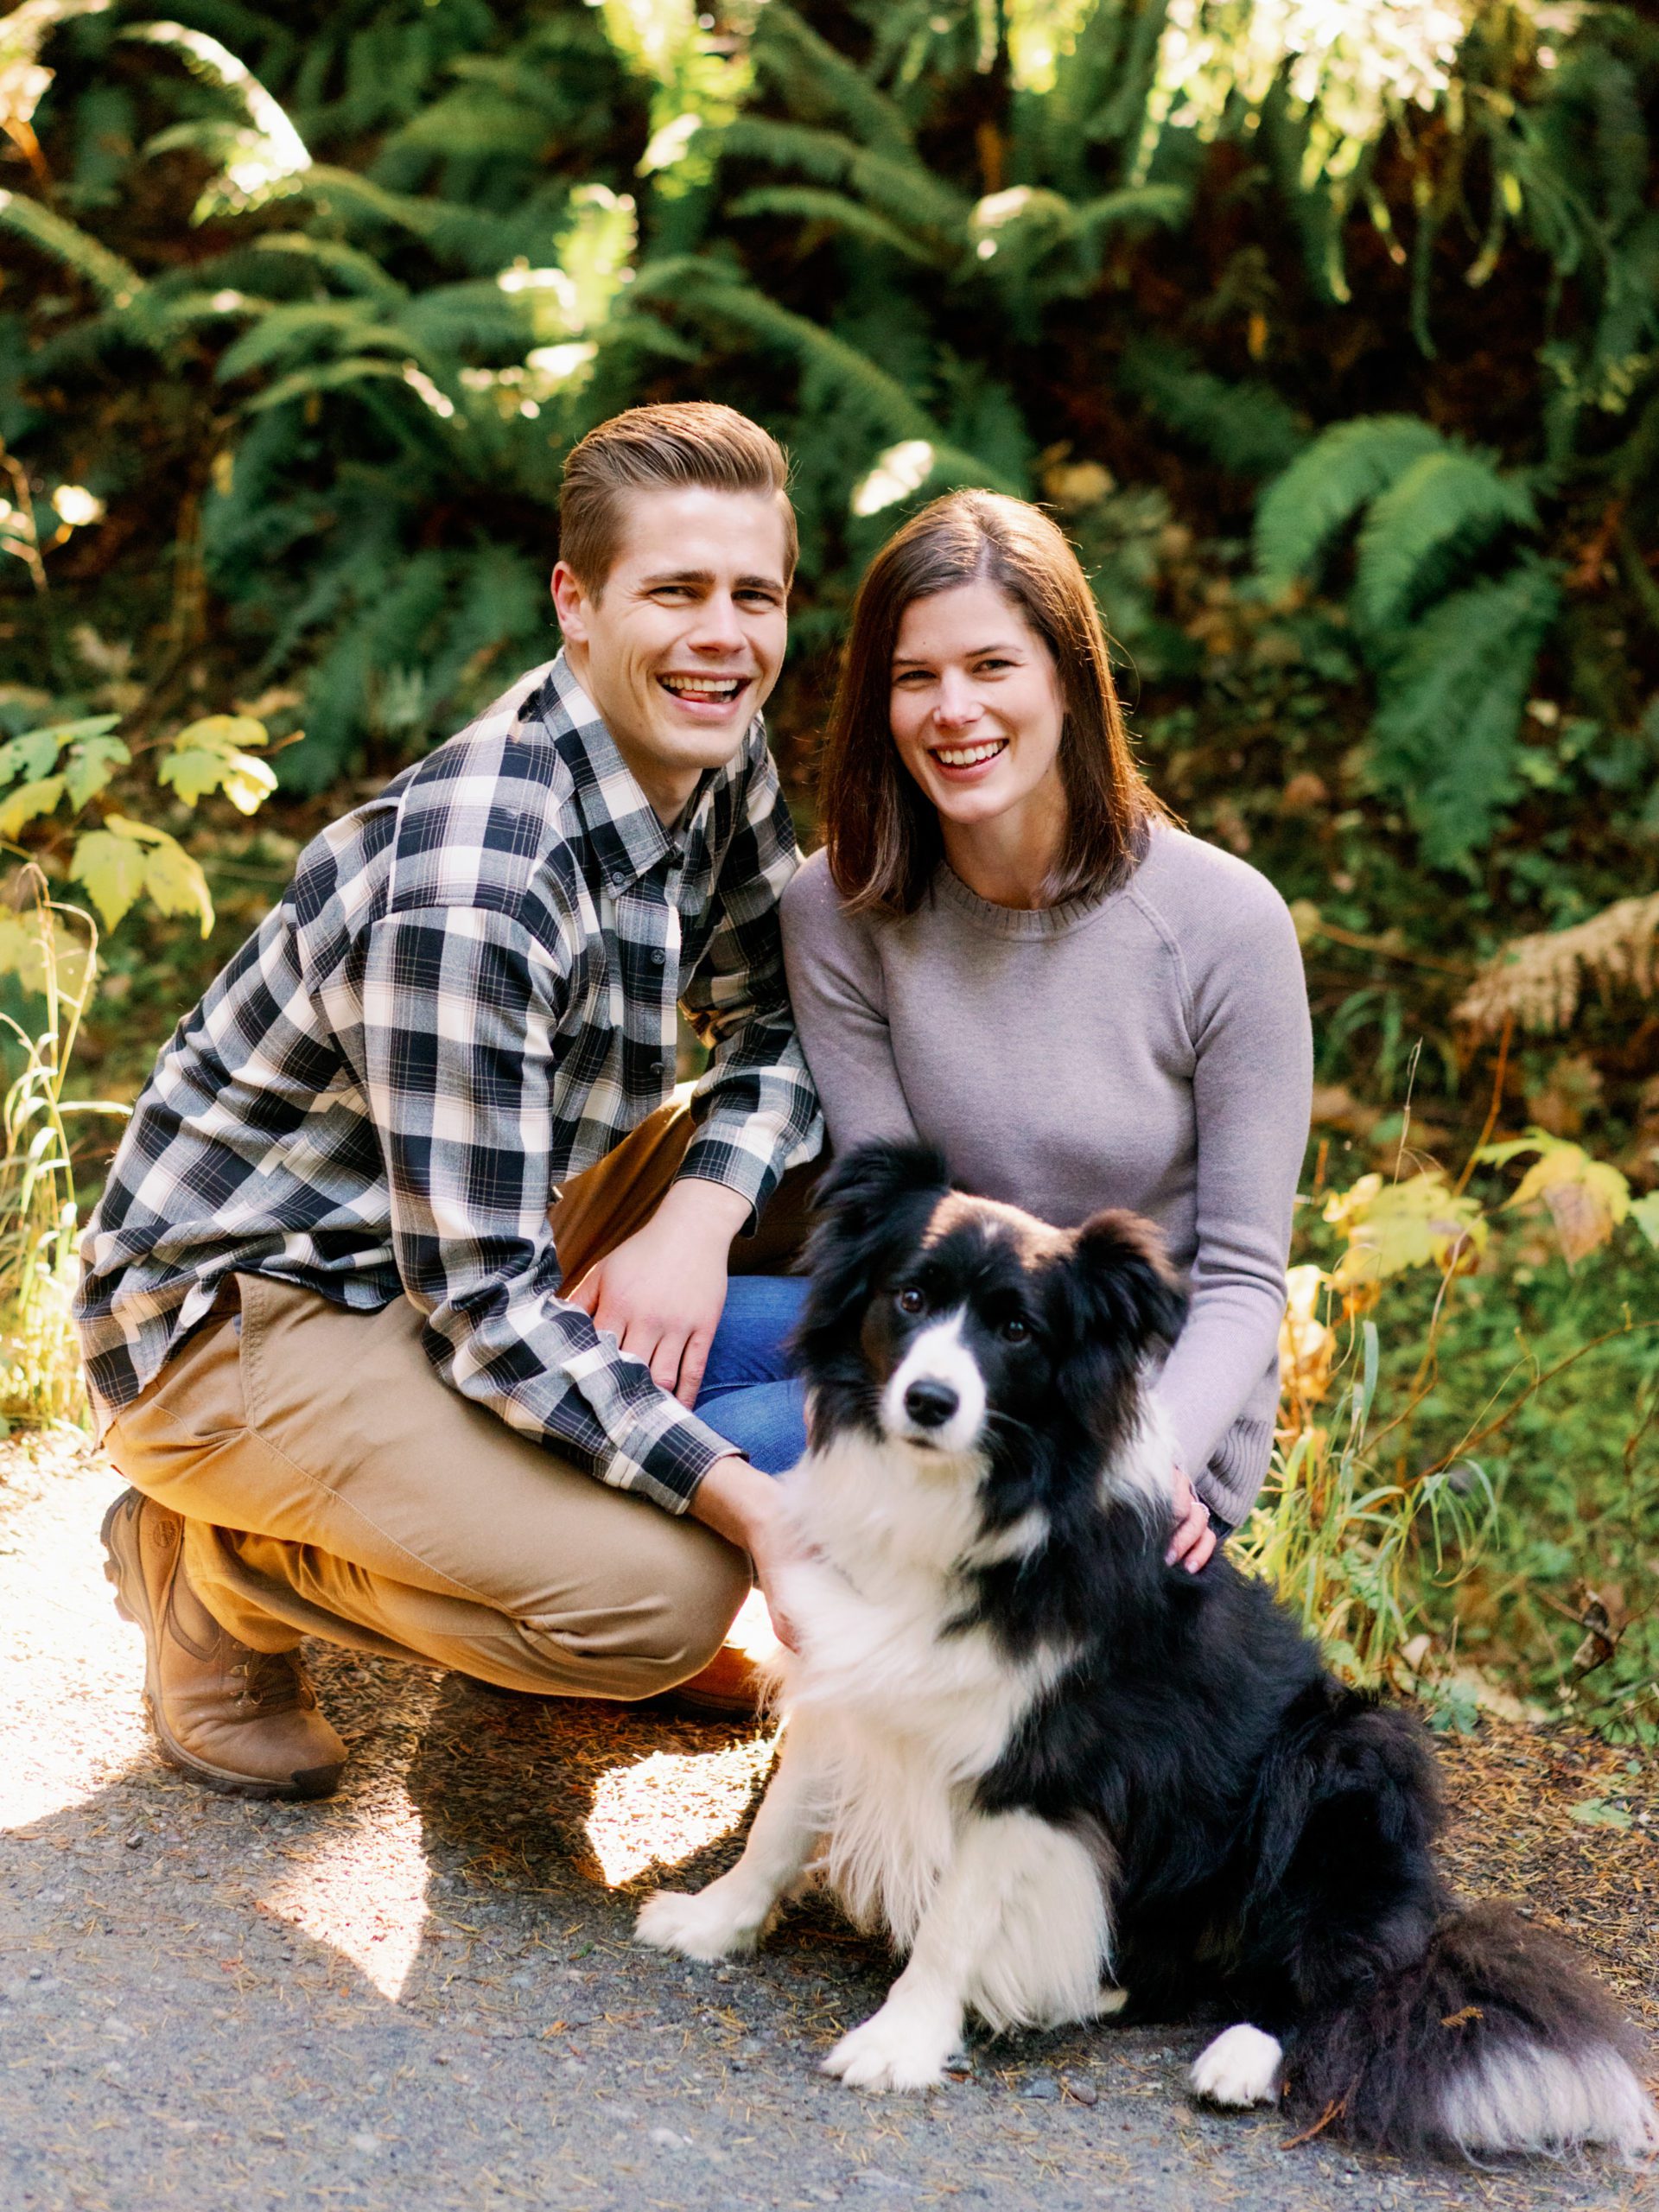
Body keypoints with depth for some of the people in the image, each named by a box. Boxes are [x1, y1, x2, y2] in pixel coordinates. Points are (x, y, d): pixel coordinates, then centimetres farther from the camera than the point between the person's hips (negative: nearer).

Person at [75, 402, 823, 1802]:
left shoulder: (718, 763, -5)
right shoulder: (467, 888, -30)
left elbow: (782, 1020, 6)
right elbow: (485, 1307, -28)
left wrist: (700, 1218, -15)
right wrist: (752, 1503, -31)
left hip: (488, 1252, 8)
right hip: (241, 1310, -8)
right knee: (656, 1590, -26)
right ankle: (221, 1566, -1)